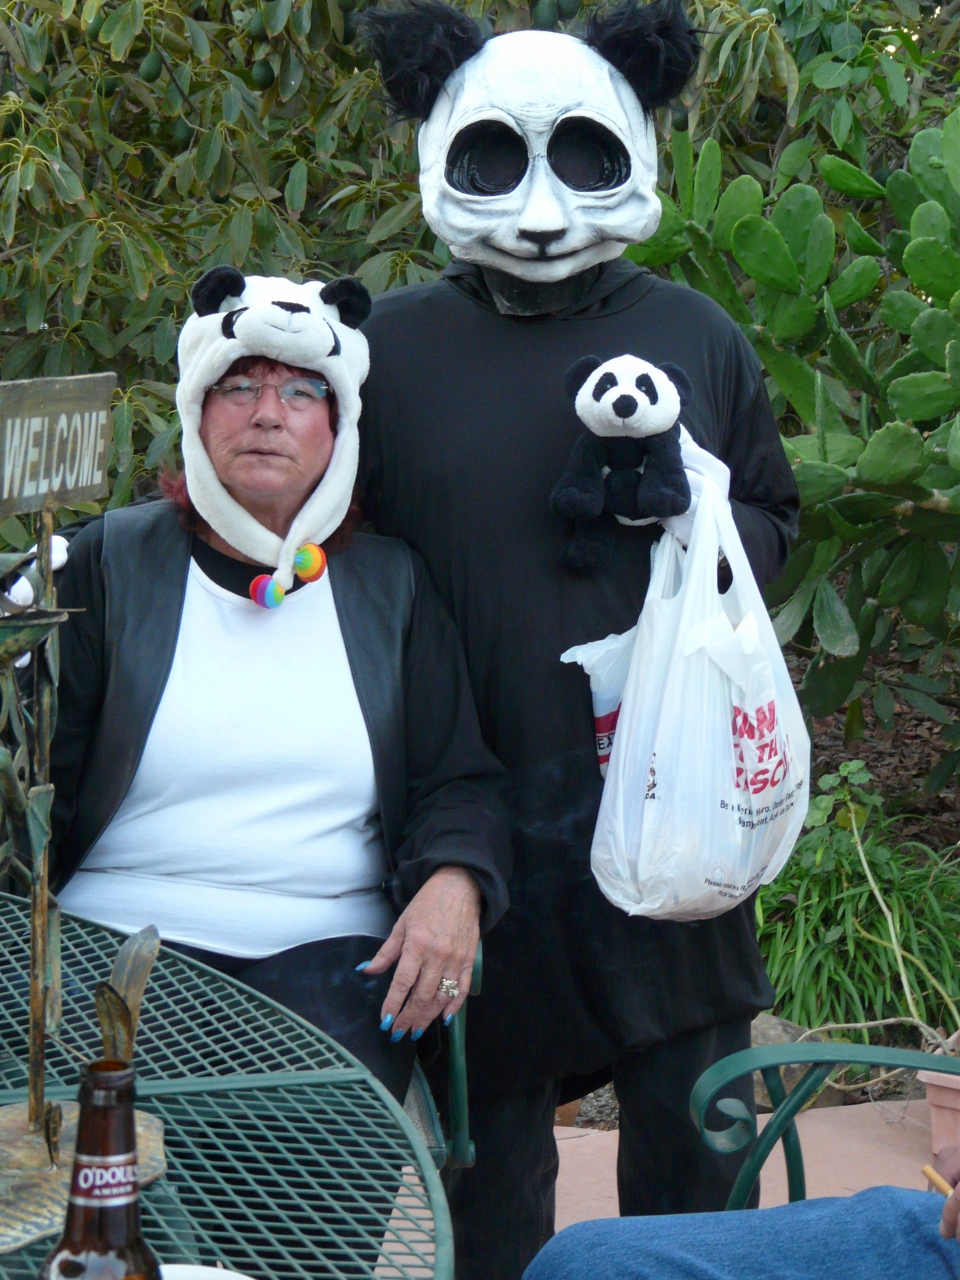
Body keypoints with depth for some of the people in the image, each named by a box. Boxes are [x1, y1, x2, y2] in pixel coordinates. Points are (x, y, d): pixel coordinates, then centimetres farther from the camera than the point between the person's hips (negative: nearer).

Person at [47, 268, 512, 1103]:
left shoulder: (390, 585, 13)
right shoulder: (112, 564, 8)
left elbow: (461, 782, 12)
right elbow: (40, 775, 5)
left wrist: (455, 883, -10)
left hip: (331, 949, 1)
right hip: (124, 936, -1)